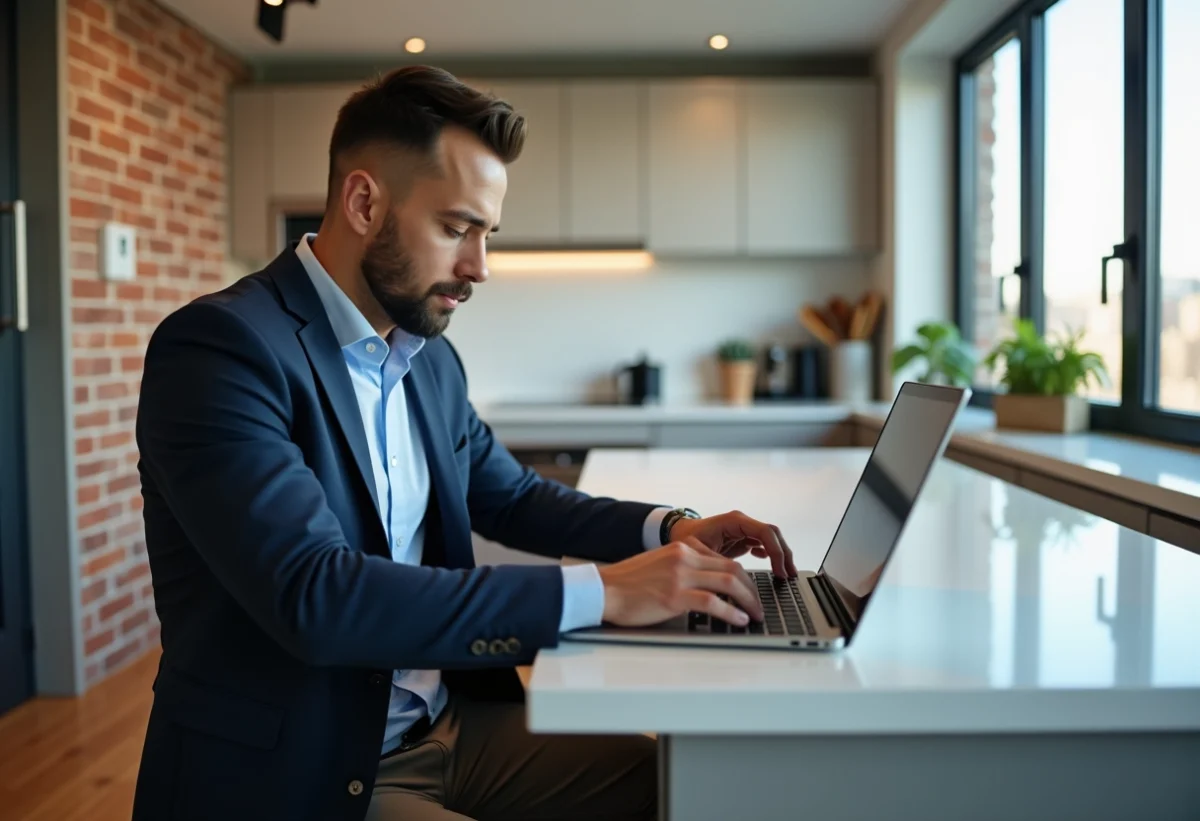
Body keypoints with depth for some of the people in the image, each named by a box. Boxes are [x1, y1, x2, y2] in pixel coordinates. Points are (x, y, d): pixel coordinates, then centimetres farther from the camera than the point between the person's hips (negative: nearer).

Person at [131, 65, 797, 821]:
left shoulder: (431, 358, 6)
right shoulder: (218, 347, -18)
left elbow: (512, 497, 19)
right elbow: (314, 596, -29)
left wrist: (666, 528, 1)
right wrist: (600, 592, -28)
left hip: (448, 726, 7)